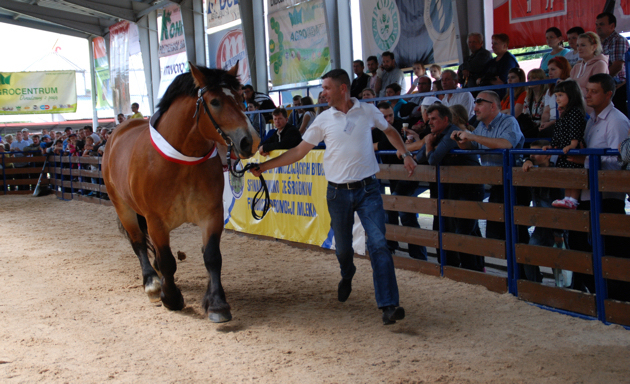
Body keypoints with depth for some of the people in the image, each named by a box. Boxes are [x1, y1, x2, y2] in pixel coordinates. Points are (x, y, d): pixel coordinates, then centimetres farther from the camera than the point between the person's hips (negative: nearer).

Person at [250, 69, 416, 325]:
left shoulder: (368, 111, 0)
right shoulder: (323, 120, 1)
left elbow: (389, 130, 19)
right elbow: (299, 151, 4)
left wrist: (405, 154, 6)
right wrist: (265, 166, -1)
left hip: (367, 190, -2)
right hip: (338, 193, 2)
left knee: (378, 243, -14)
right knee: (342, 247, 12)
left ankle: (388, 305, -16)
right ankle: (347, 277, 48)